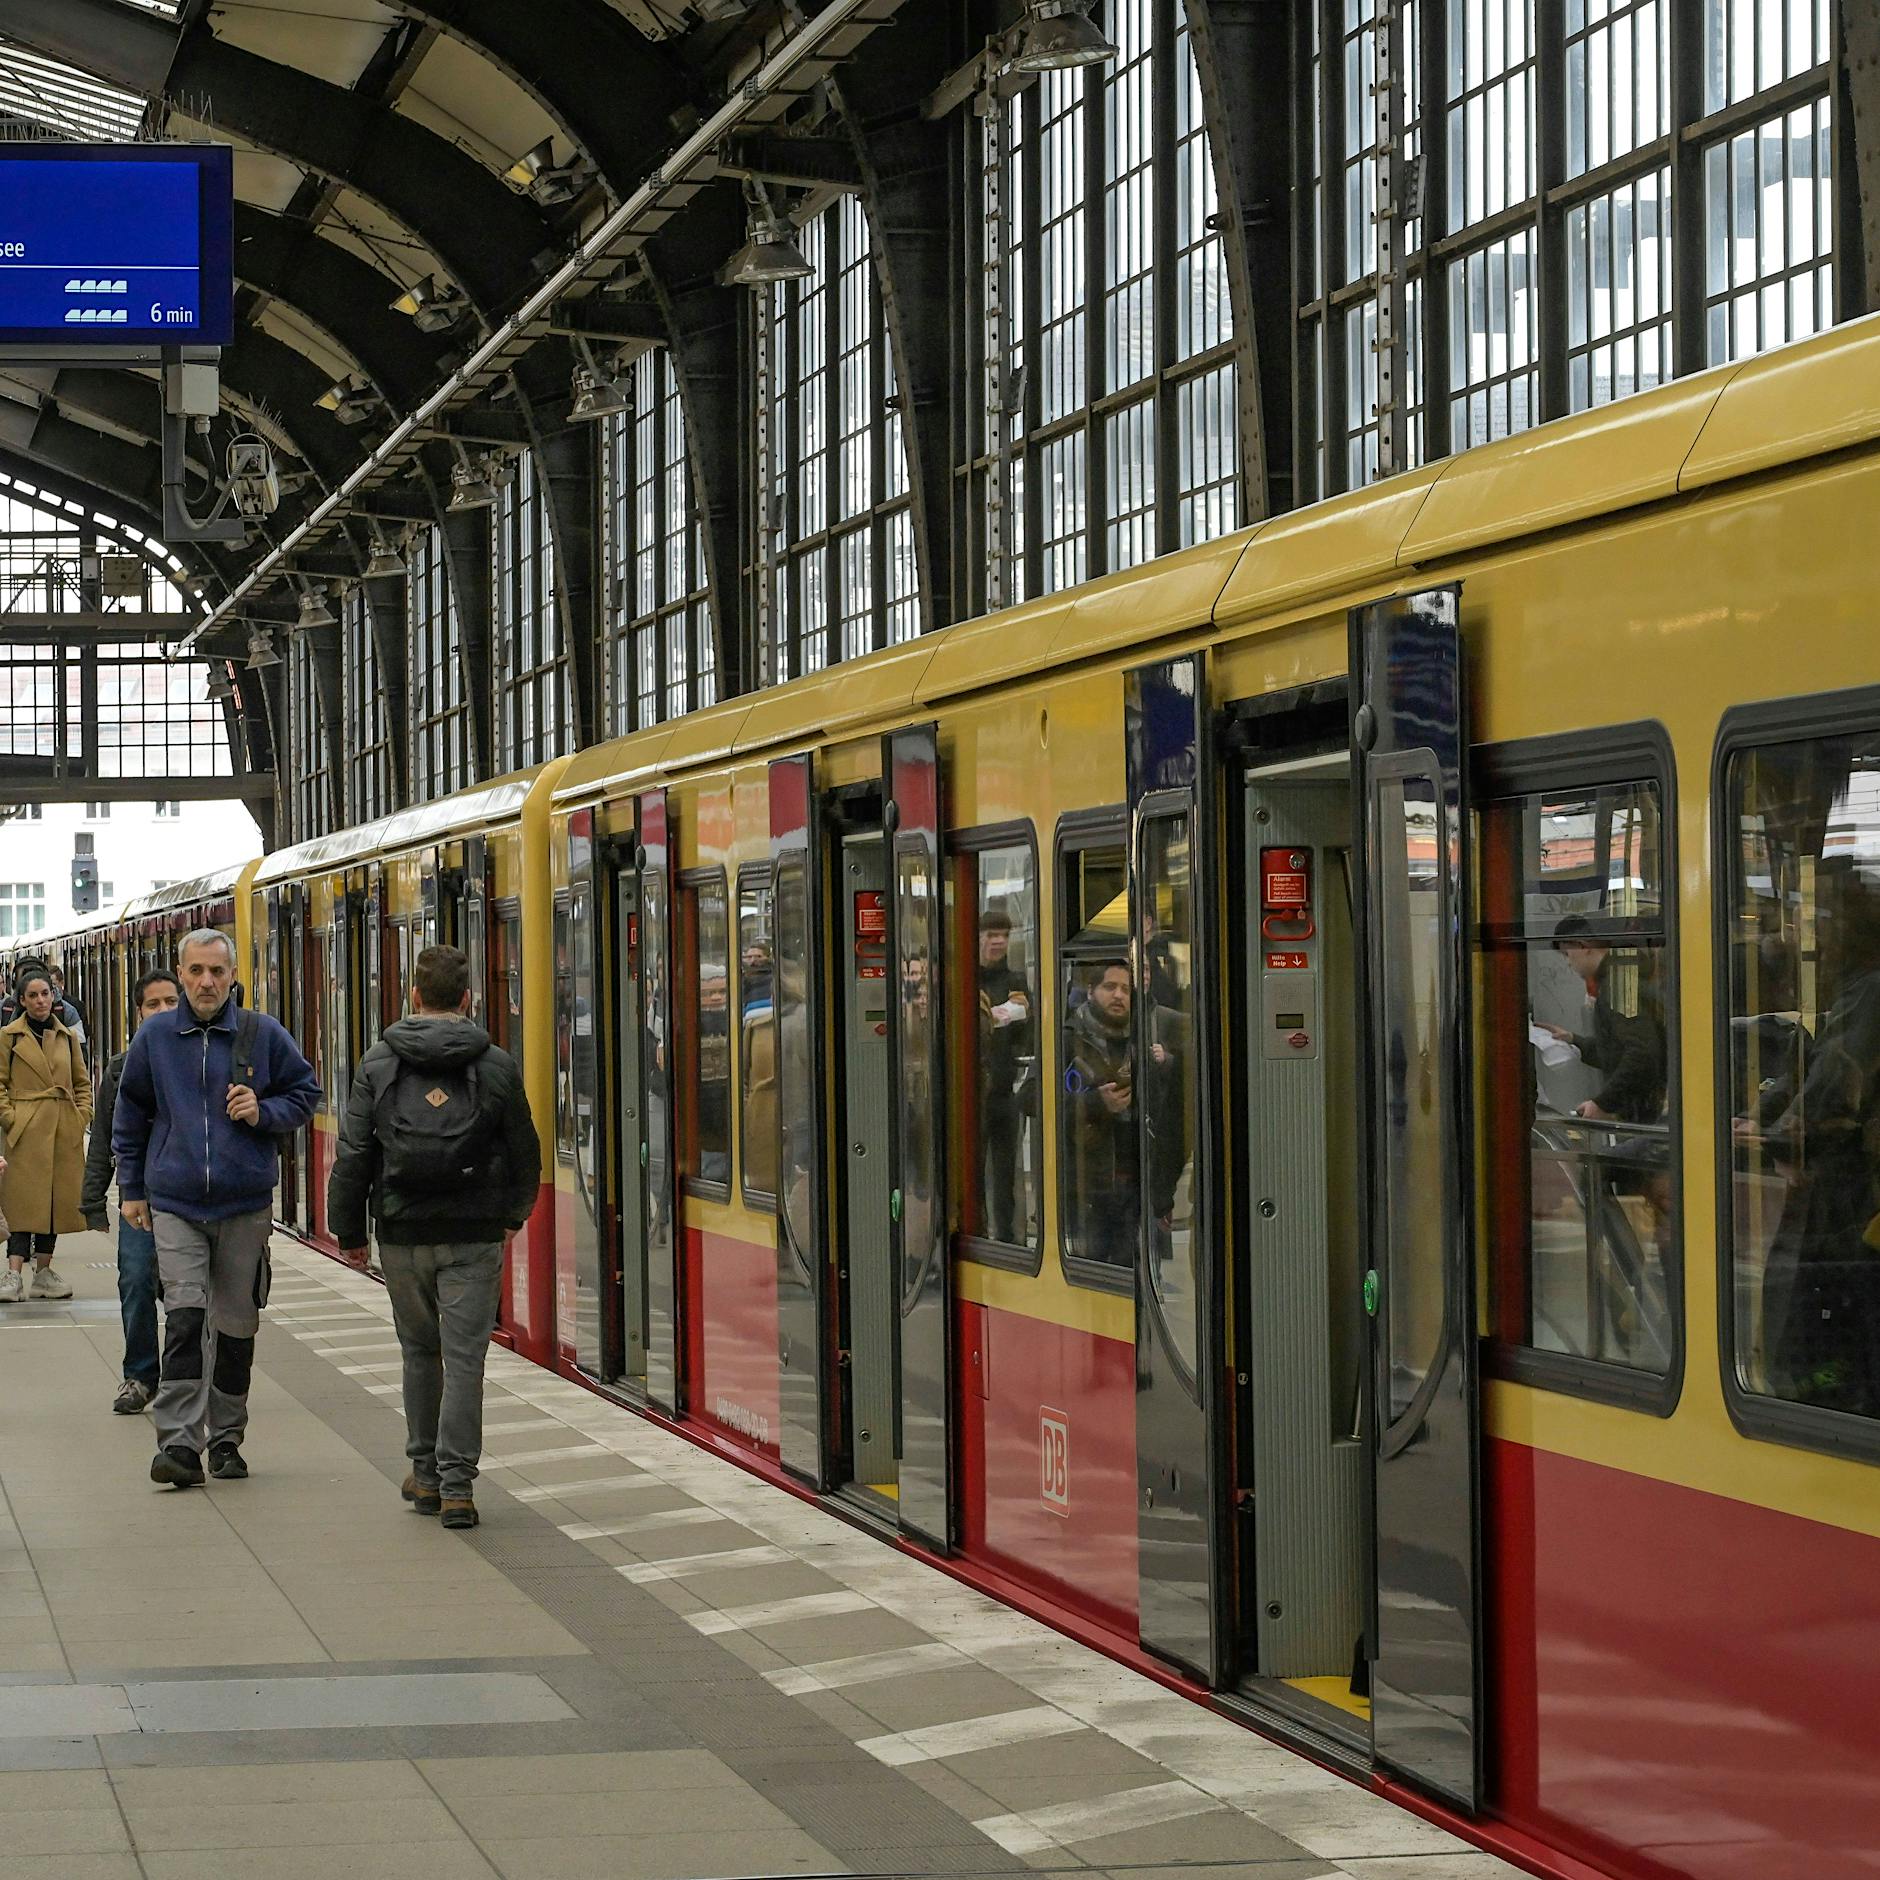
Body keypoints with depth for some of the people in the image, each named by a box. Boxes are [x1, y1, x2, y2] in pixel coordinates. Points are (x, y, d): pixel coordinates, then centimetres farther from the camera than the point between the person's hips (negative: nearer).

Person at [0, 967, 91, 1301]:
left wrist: (82, 1116, 4)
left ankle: (43, 1273, 14)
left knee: (57, 1201, 6)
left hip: (64, 1132, 4)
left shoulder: (68, 1037, 11)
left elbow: (83, 1083, 17)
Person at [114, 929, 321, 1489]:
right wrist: (131, 1188, 13)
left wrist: (263, 1112, -8)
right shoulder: (155, 1036, 4)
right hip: (174, 1205, -1)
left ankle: (225, 1437, 22)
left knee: (236, 1326, 8)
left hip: (245, 1205, 1)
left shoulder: (263, 1034, 1)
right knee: (184, 1318, -14)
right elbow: (130, 1116, 15)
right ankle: (179, 1442, -16)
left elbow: (306, 1093, 11)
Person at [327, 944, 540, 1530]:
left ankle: (426, 1472, 23)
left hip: (402, 1232, 1)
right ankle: (456, 1486, -7)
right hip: (474, 1234, -1)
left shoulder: (379, 1064, 0)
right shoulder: (496, 1065, -1)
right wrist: (512, 1214, 25)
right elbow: (525, 1153, 7)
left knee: (420, 1351, 17)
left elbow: (354, 1155, 0)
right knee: (464, 1357, -2)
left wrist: (348, 1230, 10)